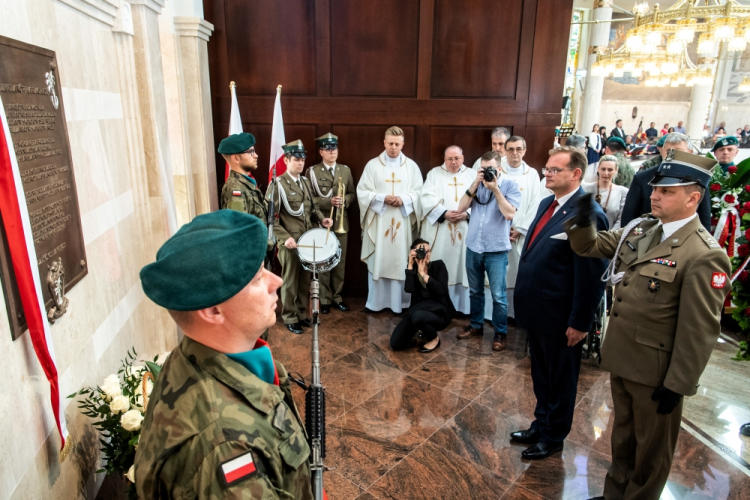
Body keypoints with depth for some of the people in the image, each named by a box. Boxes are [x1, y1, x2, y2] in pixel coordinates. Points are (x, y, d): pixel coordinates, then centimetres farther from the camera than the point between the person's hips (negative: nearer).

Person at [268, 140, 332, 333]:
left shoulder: (306, 181, 12)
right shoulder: (277, 184, -10)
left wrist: (321, 219, -2)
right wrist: (284, 237, -21)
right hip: (290, 242, -6)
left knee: (305, 280, 14)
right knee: (290, 281, 6)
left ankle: (302, 313, 29)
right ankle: (290, 318, 19)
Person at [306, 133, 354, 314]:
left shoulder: (345, 170, 10)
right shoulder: (312, 171, -1)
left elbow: (352, 194, 10)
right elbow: (309, 198, -7)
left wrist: (344, 200, -11)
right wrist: (328, 201, -20)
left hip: (341, 223, 3)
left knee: (340, 262, 9)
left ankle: (337, 296, 22)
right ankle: (324, 298, 15)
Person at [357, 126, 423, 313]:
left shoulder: (412, 166, 7)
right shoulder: (372, 165, 3)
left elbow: (419, 193, 4)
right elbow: (362, 192, -1)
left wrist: (404, 199, -15)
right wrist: (382, 198, -15)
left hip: (403, 223, 1)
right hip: (378, 222, -1)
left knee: (402, 262, 4)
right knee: (377, 262, 2)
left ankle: (401, 302, 14)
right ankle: (375, 302, 13)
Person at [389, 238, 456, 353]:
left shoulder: (439, 265, -5)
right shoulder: (413, 268, 3)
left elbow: (442, 291, -19)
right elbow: (408, 289, -15)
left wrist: (423, 273, -18)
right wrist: (410, 265, -15)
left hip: (439, 310, -4)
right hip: (418, 308, 4)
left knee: (418, 317, -40)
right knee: (396, 344, -8)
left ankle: (434, 338, -5)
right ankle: (424, 330, 21)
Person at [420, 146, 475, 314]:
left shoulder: (472, 175, 12)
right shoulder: (434, 173, 8)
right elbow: (427, 197, -4)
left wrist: (466, 214, -16)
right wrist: (444, 213, -16)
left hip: (465, 230, 1)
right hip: (438, 230, -1)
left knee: (461, 265, 2)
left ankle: (461, 305, 11)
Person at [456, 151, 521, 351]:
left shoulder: (510, 185, -3)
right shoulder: (477, 184, 8)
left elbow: (509, 213, -15)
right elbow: (461, 207, -2)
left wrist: (495, 189, -17)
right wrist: (475, 184, -9)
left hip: (496, 250, -4)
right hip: (473, 247, 4)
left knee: (498, 295, 2)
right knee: (475, 291, 16)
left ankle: (500, 333, 16)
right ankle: (476, 325, 32)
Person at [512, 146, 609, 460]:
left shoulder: (588, 215, -20)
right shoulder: (547, 204, 7)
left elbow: (591, 275, -20)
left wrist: (580, 322, -17)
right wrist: (524, 300, 14)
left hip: (560, 317, -8)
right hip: (536, 310, 8)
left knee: (560, 379, 15)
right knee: (540, 375, 24)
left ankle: (554, 437, 35)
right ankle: (541, 425, 44)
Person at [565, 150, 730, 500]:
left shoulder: (704, 256, -22)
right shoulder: (640, 228, 1)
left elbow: (698, 331, -20)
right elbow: (590, 246, 7)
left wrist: (677, 385, -15)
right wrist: (582, 218, -14)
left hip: (655, 372, -7)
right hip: (621, 358, 7)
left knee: (651, 448, 18)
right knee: (623, 435, 26)